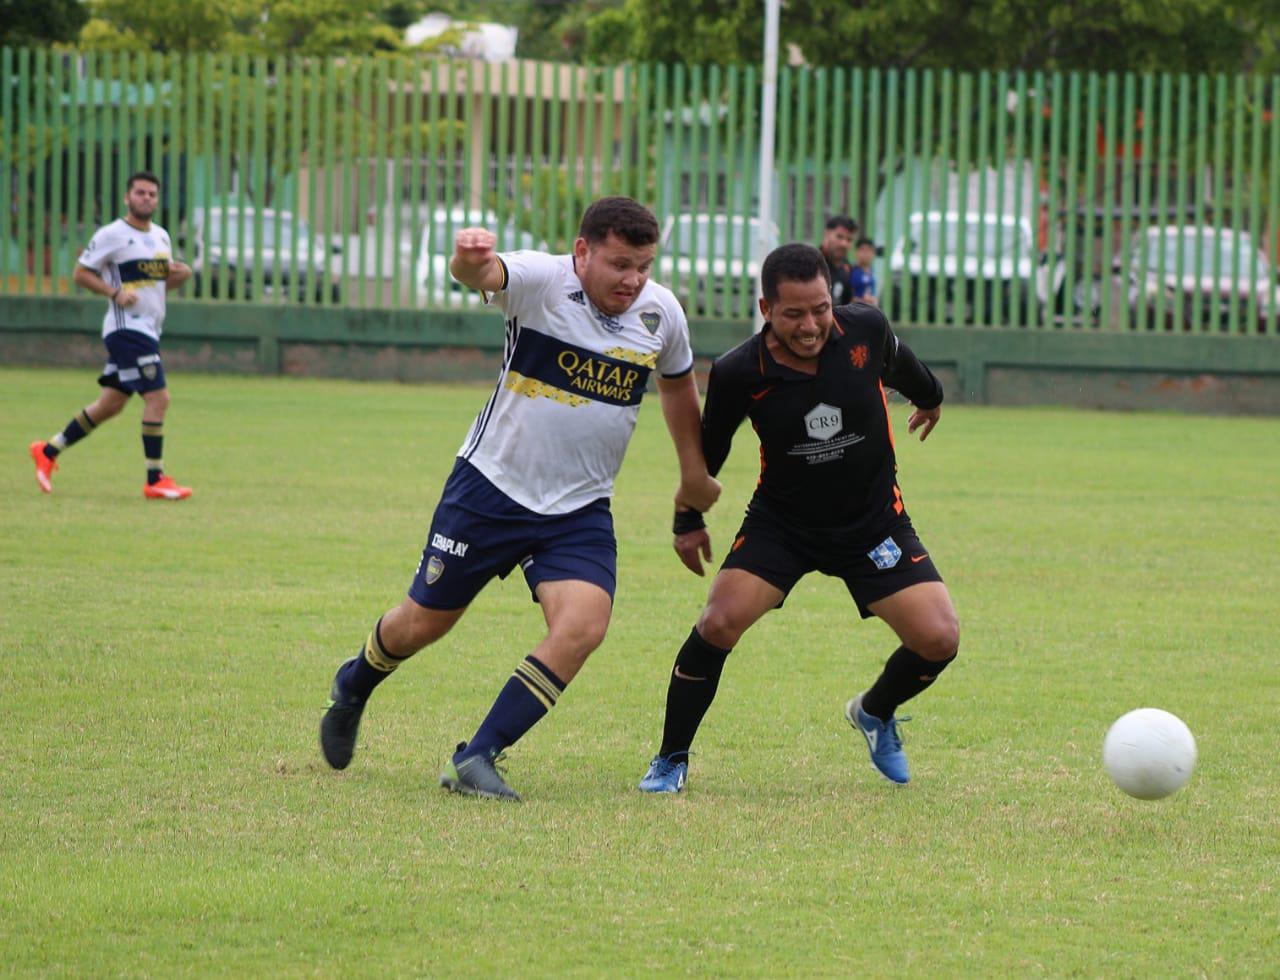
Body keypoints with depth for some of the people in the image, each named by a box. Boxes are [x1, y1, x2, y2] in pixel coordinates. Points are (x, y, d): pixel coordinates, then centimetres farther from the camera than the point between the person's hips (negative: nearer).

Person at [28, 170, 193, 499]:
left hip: (148, 331, 9)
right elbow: (81, 274, -6)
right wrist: (115, 292, -19)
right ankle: (155, 481, -10)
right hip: (126, 329, -9)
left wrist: (181, 274, 2)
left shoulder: (161, 237, 15)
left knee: (111, 404, 12)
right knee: (158, 398, -15)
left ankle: (48, 451, 24)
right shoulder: (112, 235, -9)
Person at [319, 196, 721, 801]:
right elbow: (484, 274, -39)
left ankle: (475, 761, -12)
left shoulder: (661, 313, -2)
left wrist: (695, 474, 25)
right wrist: (470, 258, -63)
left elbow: (678, 385, 19)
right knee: (424, 621, 10)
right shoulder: (541, 281, -16)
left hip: (580, 510, 3)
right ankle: (353, 689, 44)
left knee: (583, 625, -20)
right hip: (491, 487, -3)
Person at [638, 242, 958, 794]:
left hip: (874, 521, 2)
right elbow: (706, 449, -1)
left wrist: (930, 397, 29)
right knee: (719, 623, -22)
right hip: (780, 523, -2)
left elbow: (899, 363, 9)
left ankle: (875, 714, 24)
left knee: (939, 640, -10)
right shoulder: (738, 374, -21)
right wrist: (688, 520, 9)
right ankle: (671, 760, -1)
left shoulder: (864, 330, -17)